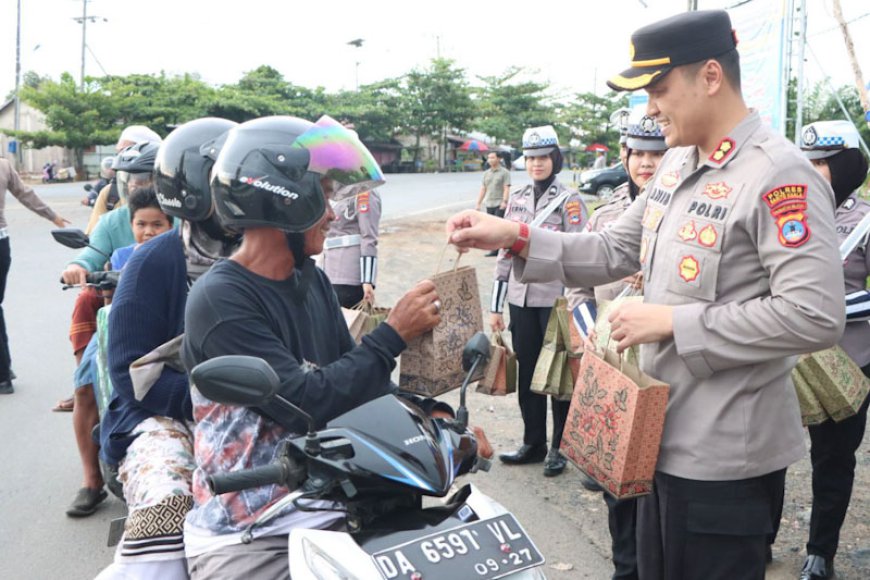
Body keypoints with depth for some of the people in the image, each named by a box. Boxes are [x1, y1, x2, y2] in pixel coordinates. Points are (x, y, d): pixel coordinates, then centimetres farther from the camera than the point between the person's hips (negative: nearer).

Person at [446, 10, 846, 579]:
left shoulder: (779, 175, -20)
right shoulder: (677, 164, 8)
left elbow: (815, 315, -26)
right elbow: (617, 251, 12)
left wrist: (673, 322, -23)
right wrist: (515, 237, 0)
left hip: (725, 452, -9)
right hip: (668, 429, 9)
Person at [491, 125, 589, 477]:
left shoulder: (569, 201, -3)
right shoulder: (517, 199, 12)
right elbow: (505, 253, 13)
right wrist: (496, 305, 11)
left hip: (556, 300, -5)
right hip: (521, 300, 5)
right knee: (526, 373, 11)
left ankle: (560, 448, 17)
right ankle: (533, 443, 25)